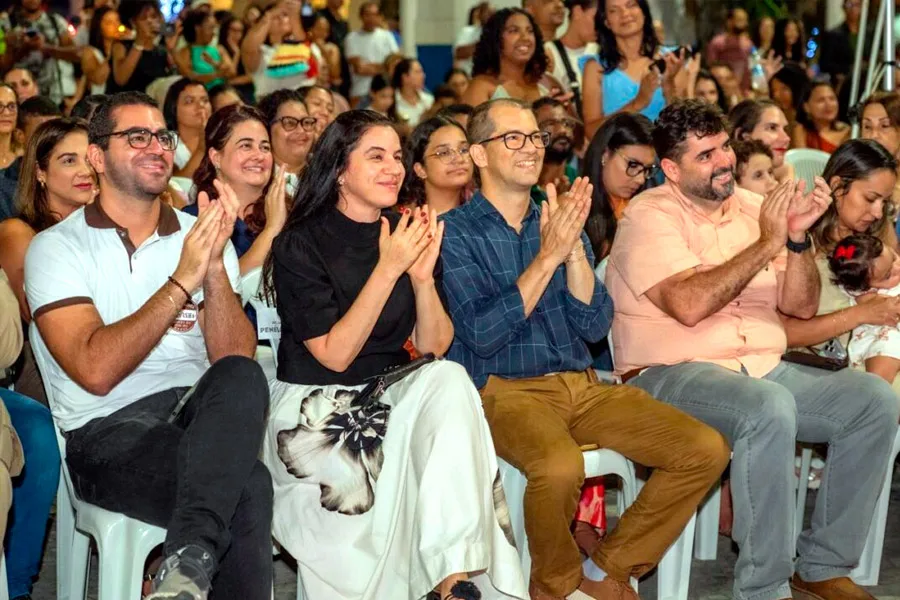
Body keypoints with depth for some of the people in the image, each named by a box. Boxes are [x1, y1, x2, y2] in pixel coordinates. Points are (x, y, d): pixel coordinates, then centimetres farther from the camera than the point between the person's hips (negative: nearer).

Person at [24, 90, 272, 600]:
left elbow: (234, 359, 0)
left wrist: (215, 266, -16)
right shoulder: (57, 248, 3)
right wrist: (182, 281, -16)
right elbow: (97, 371, -13)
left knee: (242, 379, -34)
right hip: (108, 429, -4)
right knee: (248, 488, -35)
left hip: (199, 408, 5)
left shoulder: (202, 236, 14)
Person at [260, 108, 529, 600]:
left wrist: (423, 276, -18)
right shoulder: (301, 244, -9)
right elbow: (334, 355, -16)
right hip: (314, 408, -4)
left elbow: (433, 346, 1)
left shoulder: (409, 234, 5)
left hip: (390, 397, 4)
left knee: (449, 379, -27)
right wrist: (388, 269, -23)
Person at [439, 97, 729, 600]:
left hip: (581, 385, 6)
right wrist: (547, 256, -17)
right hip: (504, 389, -6)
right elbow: (483, 333, -15)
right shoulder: (456, 232, -2)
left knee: (706, 450, -10)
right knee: (560, 465, -37)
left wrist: (574, 248, -10)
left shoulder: (560, 220, 13)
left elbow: (595, 326, 3)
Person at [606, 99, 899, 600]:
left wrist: (798, 237, -6)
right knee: (770, 409, -36)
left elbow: (801, 307, 11)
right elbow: (690, 305, -21)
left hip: (764, 368, 7)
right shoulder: (650, 216, -5)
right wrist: (767, 243, -16)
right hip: (671, 374, -7)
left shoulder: (752, 208, 13)